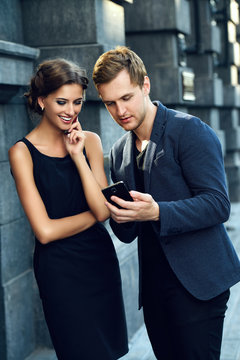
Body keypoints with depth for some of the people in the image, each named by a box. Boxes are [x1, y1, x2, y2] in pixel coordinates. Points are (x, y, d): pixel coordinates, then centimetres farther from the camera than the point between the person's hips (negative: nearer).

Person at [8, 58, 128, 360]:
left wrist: (78, 156, -11)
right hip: (59, 269, -5)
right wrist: (94, 213, -4)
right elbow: (45, 230, -14)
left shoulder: (89, 141, 4)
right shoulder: (22, 152, -9)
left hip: (100, 258, 5)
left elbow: (104, 209, -6)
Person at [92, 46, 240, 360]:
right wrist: (121, 219, -9)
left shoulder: (190, 131, -9)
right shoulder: (120, 152, 12)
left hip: (197, 282, -6)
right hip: (155, 285, 7)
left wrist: (156, 212, -29)